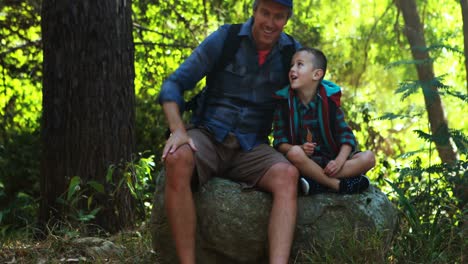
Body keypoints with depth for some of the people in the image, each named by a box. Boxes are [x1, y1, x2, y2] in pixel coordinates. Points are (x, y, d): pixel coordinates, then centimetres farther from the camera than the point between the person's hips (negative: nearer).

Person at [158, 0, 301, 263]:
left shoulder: (292, 51, 5)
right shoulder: (224, 39, -2)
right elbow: (174, 84, -4)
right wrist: (178, 130, -22)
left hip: (251, 148, 2)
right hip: (209, 135, -2)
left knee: (287, 175, -31)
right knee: (177, 159, -37)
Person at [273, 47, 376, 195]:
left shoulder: (329, 101, 1)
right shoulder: (284, 103, -2)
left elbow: (346, 135, -1)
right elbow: (280, 141, -5)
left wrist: (339, 161, -20)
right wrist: (299, 149, -27)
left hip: (329, 162, 3)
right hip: (303, 161, -3)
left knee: (368, 157, -19)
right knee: (294, 153, -37)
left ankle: (316, 183, -31)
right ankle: (339, 185, -28)